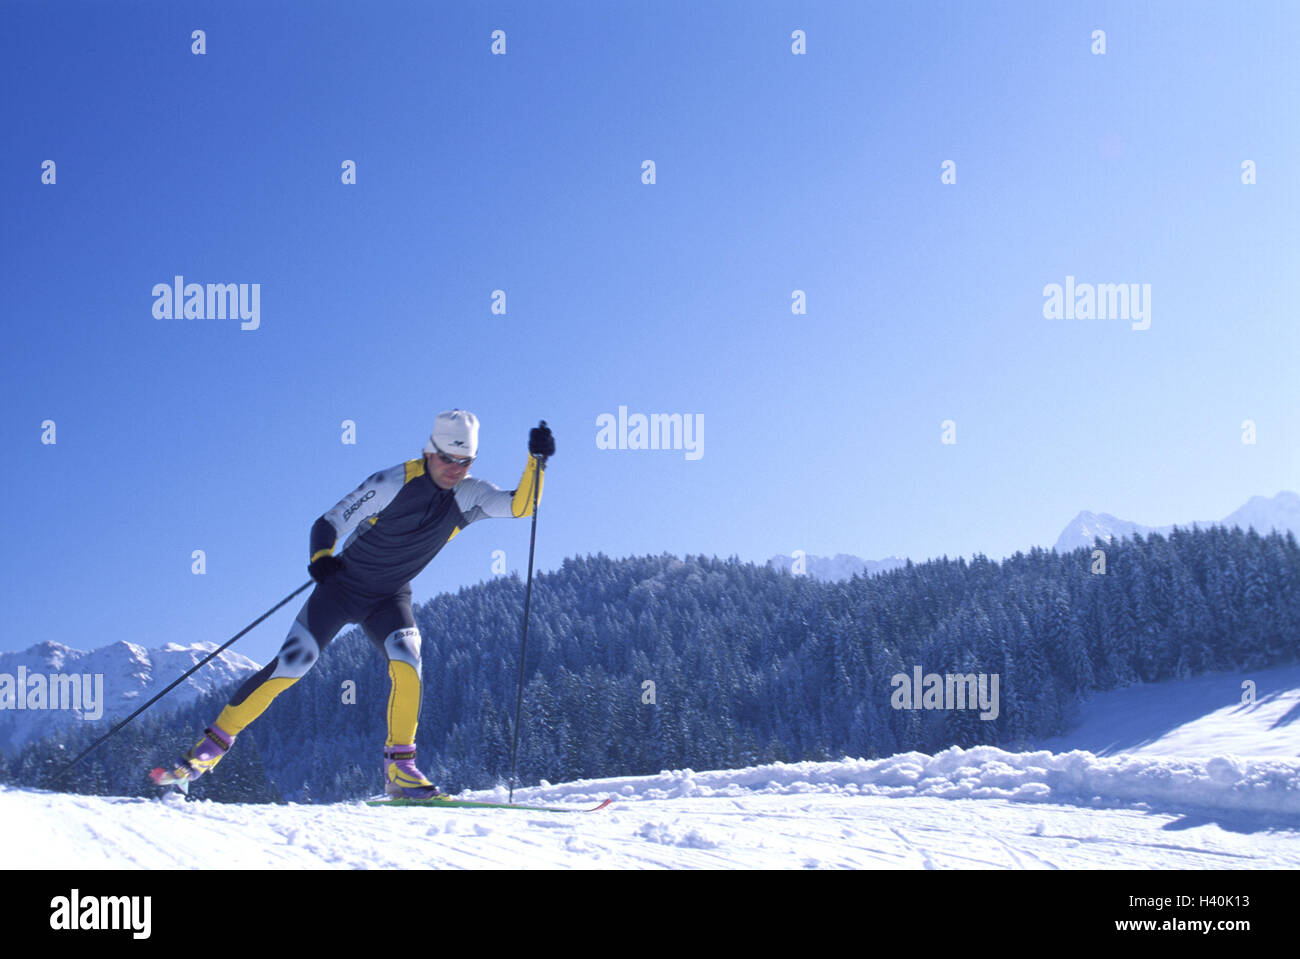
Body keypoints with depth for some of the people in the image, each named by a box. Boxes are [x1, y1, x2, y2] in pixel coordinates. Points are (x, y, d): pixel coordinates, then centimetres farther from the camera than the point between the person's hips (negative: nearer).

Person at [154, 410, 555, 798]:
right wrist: (320, 557, -33)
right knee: (292, 663, -13)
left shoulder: (468, 495, -6)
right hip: (343, 585, -3)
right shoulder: (394, 482, -19)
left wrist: (537, 461, -30)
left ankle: (399, 765, -15)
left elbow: (521, 505, -16)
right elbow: (329, 523, -14)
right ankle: (214, 742, 0)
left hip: (389, 599, 3)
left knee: (406, 659, -25)